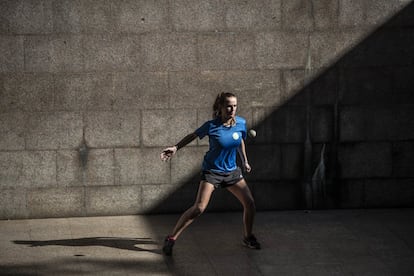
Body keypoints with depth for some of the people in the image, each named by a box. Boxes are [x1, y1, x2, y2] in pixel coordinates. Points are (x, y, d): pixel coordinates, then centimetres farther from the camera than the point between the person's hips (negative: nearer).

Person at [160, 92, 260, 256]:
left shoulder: (241, 123, -5)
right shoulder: (211, 126, -17)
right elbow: (193, 136, -1)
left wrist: (245, 161, 21)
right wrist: (175, 148, -6)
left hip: (232, 171, 5)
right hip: (212, 171, -5)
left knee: (250, 204, 0)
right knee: (199, 208, -16)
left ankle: (248, 238, 24)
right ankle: (171, 239, -8)